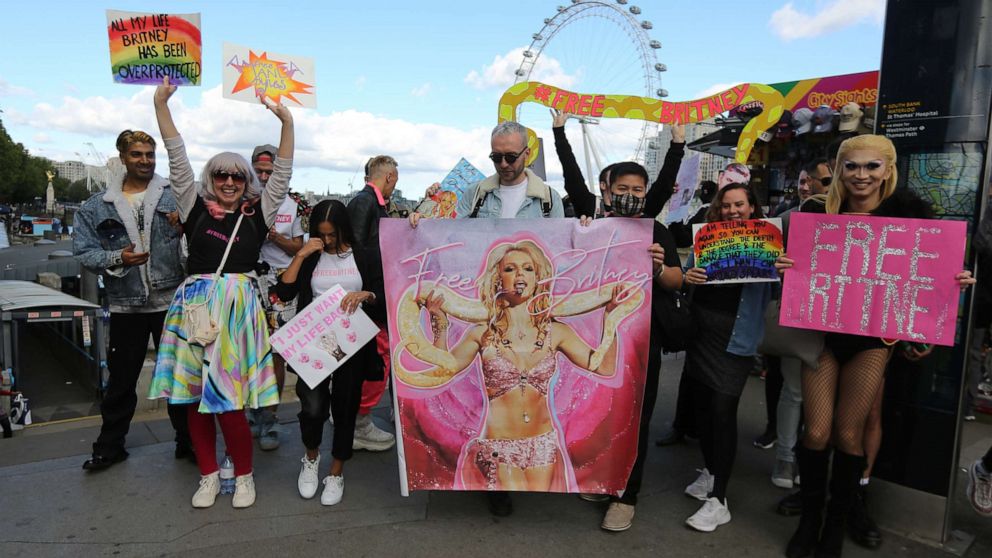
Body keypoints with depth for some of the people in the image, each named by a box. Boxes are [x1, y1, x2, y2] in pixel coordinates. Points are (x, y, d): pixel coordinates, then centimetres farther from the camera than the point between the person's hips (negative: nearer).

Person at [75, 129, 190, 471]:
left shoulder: (176, 195, 1)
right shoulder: (96, 206, 6)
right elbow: (83, 252, 1)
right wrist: (118, 258, -16)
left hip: (172, 301, -1)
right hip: (126, 305, 1)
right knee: (121, 379, 12)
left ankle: (187, 442, 25)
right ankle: (109, 446, 29)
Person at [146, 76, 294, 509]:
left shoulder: (257, 215, 9)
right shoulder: (196, 209, 11)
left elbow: (282, 174, 5)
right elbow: (177, 160, 7)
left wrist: (287, 123, -1)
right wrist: (161, 104, 4)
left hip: (237, 307, -2)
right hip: (194, 306, 2)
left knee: (228, 399, -5)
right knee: (194, 396, 7)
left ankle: (244, 476, 14)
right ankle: (209, 476, 23)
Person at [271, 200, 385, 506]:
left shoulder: (362, 256, 6)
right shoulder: (310, 257, 8)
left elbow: (382, 295, 2)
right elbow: (284, 292, -4)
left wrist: (364, 294, -18)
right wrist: (301, 255, -9)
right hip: (315, 343, 0)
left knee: (345, 408, 7)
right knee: (313, 406, -14)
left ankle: (336, 474, 27)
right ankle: (311, 457, 19)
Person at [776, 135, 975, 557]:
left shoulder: (908, 212, -3)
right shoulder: (823, 213, 0)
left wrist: (953, 282, -18)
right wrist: (786, 268, -20)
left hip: (871, 336, -1)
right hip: (822, 330, 1)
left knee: (848, 434, 4)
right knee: (817, 432, 1)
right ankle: (809, 519, 23)